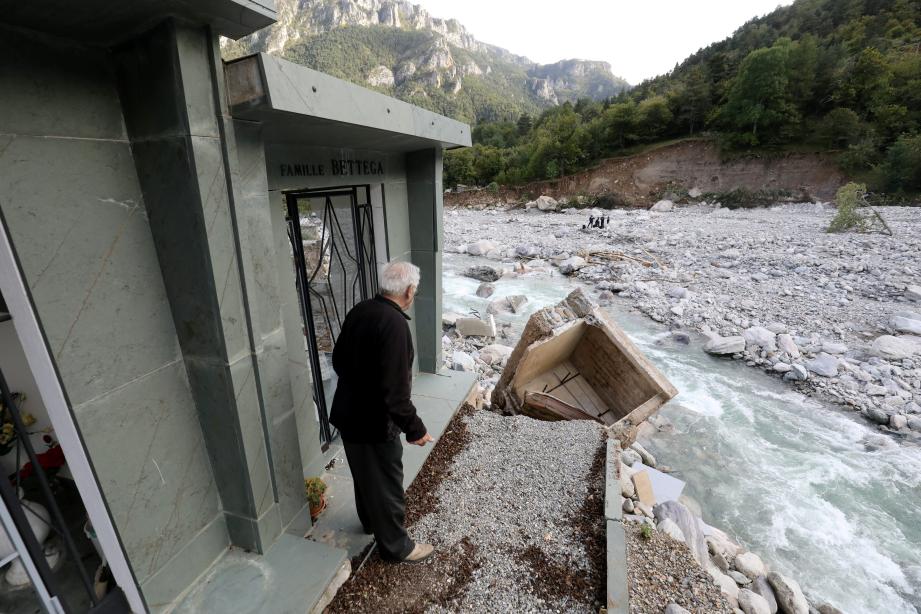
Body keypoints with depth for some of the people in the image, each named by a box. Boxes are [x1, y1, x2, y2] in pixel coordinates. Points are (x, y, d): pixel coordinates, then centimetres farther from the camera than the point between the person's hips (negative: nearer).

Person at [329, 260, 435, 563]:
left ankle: (369, 521, 52)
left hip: (347, 413, 8)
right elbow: (395, 389, -29)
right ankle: (396, 545, 35)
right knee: (386, 484, 13)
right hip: (374, 422, -8)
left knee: (364, 474, 28)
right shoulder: (394, 324, -28)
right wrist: (415, 428, -17)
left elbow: (339, 359, 10)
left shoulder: (359, 310, -1)